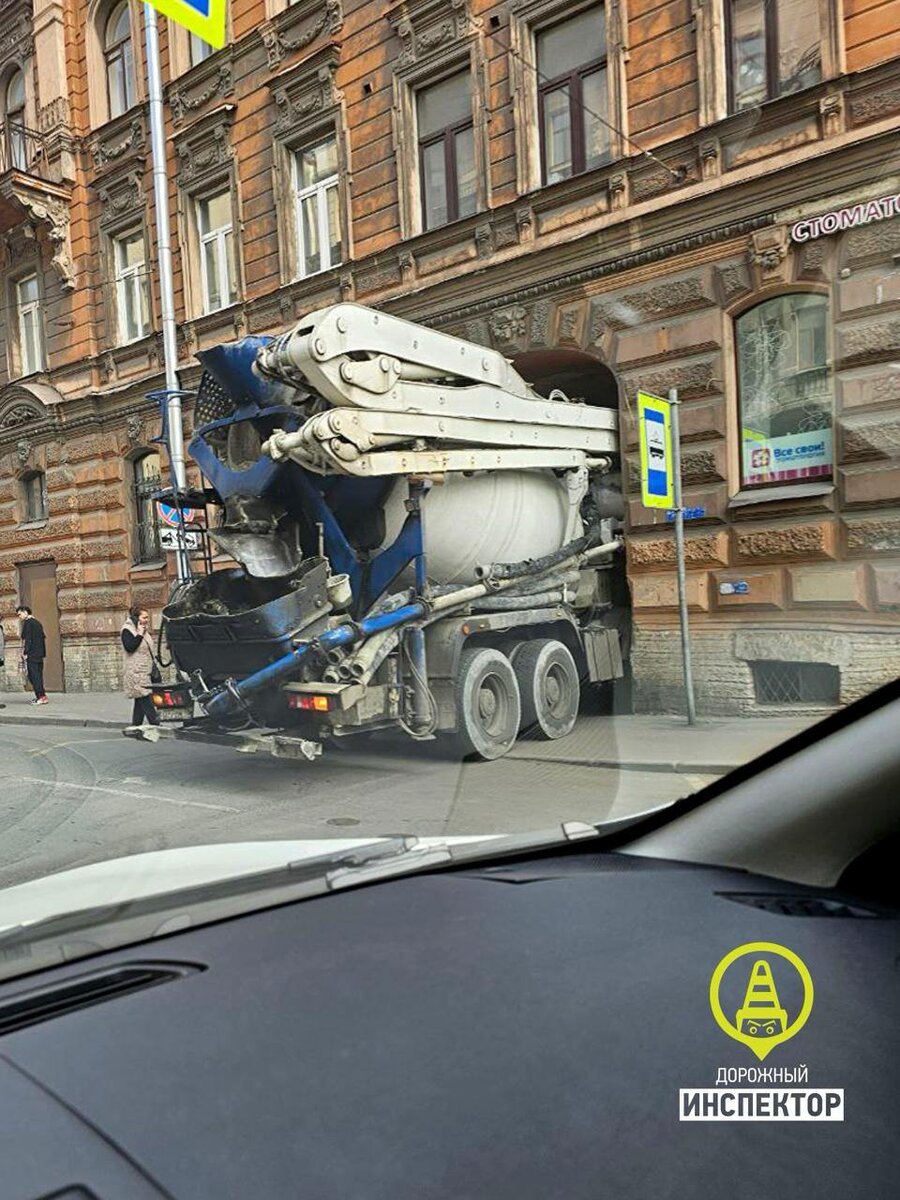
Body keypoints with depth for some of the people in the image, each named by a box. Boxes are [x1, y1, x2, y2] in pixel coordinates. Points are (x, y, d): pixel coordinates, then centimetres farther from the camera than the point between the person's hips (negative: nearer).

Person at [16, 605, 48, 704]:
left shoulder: (28, 623, -8)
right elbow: (43, 638, 19)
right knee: (38, 675, 11)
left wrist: (25, 653, -14)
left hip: (31, 655, -9)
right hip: (40, 654, 9)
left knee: (33, 675, -7)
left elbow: (27, 639, -15)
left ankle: (42, 697, -12)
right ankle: (40, 696, 13)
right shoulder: (37, 623, 18)